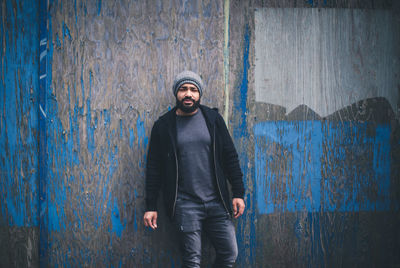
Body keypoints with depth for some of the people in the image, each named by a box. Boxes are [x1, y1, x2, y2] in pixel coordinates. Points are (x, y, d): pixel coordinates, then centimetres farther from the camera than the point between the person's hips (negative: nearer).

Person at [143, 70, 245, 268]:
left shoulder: (213, 119, 7)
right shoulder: (163, 125, 2)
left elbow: (230, 157, 9)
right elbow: (153, 168, 5)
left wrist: (238, 193, 4)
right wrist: (150, 206, 2)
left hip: (216, 201, 2)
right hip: (185, 205, -2)